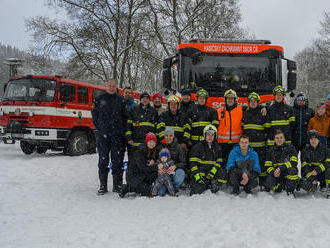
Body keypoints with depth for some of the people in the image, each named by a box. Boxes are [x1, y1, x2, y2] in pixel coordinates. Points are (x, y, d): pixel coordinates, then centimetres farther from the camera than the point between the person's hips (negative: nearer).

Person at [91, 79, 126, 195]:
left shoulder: (120, 100, 10)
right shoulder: (99, 99, 9)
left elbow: (125, 116, 11)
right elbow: (95, 115, 13)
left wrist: (121, 128, 3)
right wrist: (99, 127, 6)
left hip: (117, 135, 1)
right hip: (103, 135, 0)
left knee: (117, 161, 2)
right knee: (103, 161, 1)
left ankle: (117, 185, 10)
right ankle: (103, 186, 7)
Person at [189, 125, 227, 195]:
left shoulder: (217, 148, 13)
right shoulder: (197, 147, 1)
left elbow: (219, 162, 8)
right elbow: (193, 162, -3)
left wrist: (213, 171, -12)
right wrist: (196, 175, -17)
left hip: (211, 174, 3)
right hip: (200, 173, -3)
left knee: (223, 173, -28)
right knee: (196, 192, -23)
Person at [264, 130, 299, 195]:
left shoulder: (290, 147, -2)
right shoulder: (271, 150, 7)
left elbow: (294, 162, -14)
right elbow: (268, 166, 4)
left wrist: (280, 168, -26)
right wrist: (273, 172, -19)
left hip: (287, 172, -2)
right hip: (276, 174, 2)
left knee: (292, 170, -36)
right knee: (268, 183, -27)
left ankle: (290, 191, -16)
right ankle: (282, 186, 7)